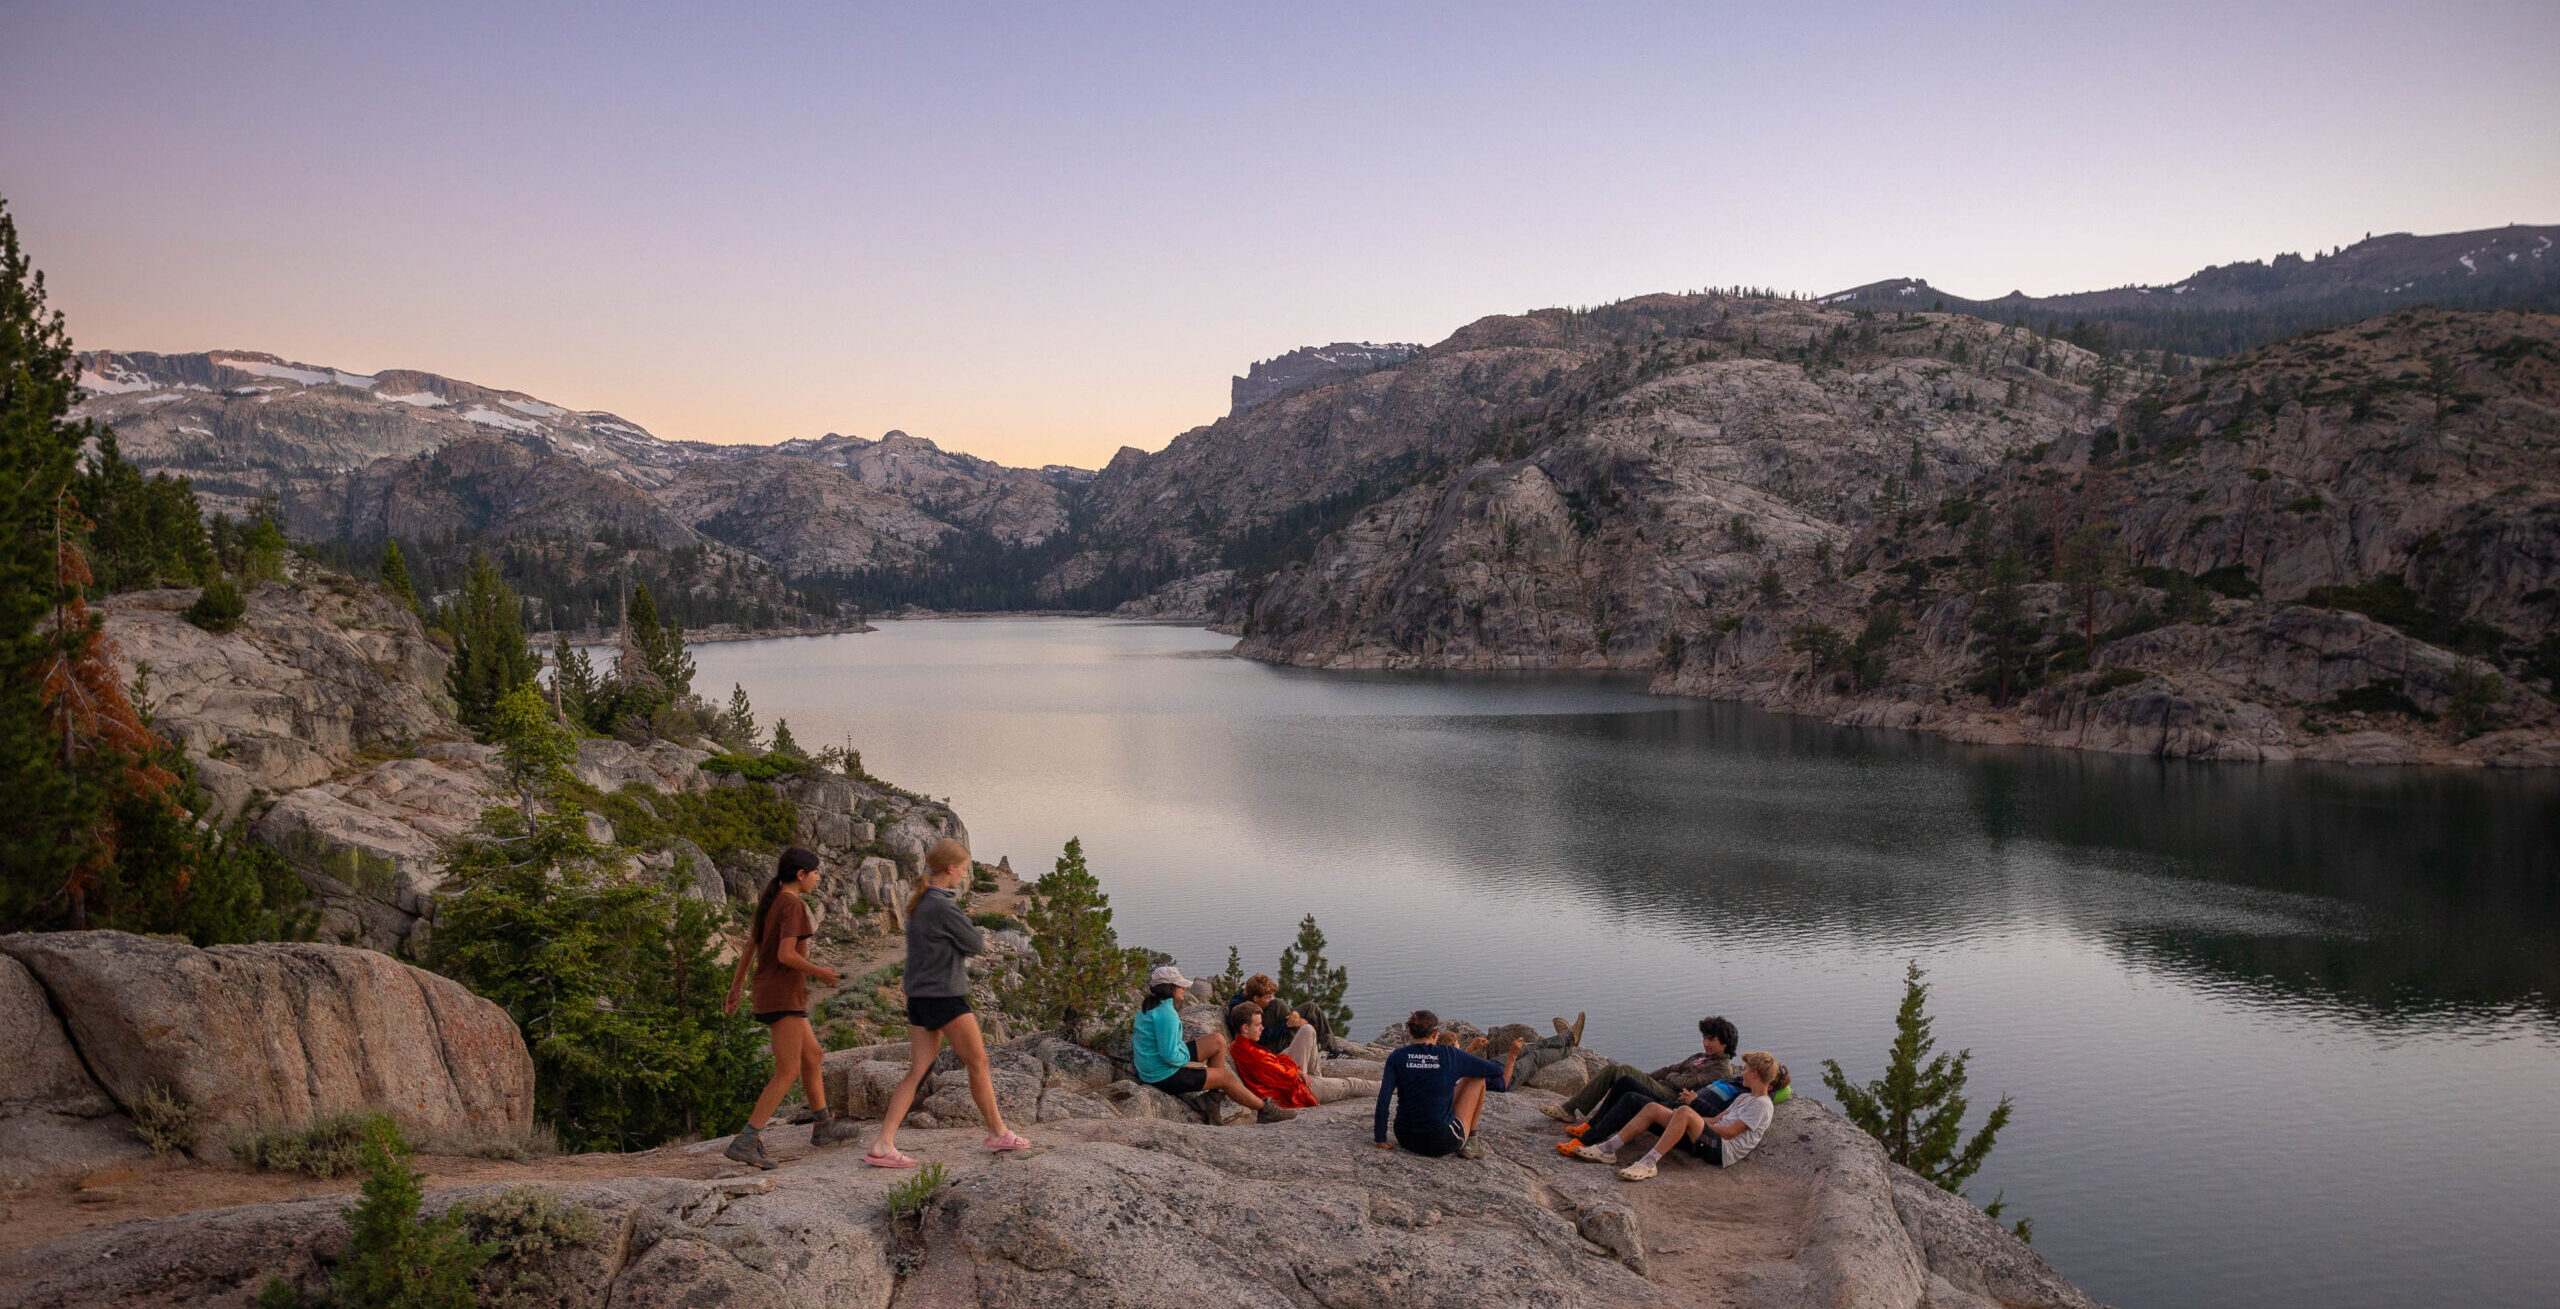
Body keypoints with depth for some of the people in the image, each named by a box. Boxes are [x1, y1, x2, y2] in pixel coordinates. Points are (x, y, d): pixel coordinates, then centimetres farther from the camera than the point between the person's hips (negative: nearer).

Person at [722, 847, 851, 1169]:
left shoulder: (769, 903, 13)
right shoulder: (793, 905, -15)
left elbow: (748, 949, 17)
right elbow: (786, 955, -23)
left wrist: (735, 990, 22)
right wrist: (820, 972, -9)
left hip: (768, 995, 10)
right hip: (785, 995, -10)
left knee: (812, 1056, 21)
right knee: (787, 1073, -9)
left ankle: (824, 1126, 29)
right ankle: (745, 1142, -16)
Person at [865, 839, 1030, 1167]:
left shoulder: (919, 904, 11)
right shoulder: (943, 908, -18)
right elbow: (976, 944, -10)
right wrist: (972, 931, 9)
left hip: (918, 997, 9)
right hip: (945, 997, -9)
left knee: (917, 1073, 7)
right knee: (978, 1064, 7)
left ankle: (883, 1144, -1)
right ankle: (998, 1133, 20)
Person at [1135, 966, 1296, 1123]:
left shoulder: (1148, 1007, 7)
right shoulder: (1166, 1013, -25)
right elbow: (1170, 1056, -28)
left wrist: (1183, 1047, 8)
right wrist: (1187, 1057, -9)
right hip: (1165, 1076, -10)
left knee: (1218, 1041, 11)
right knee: (1225, 1076, 0)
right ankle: (1265, 1110, 14)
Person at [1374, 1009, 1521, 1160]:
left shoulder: (1397, 1056, -3)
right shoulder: (1450, 1054, -7)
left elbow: (1384, 1098, -12)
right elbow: (1496, 1070, 3)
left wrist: (1381, 1140, -7)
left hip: (1406, 1140, 4)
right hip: (1442, 1143, -4)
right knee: (1478, 1076, 15)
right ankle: (1470, 1141, 18)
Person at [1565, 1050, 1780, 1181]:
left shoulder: (1762, 1105, -3)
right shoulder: (1744, 1097, 29)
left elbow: (1730, 1131, -11)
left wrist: (1690, 1117, -7)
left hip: (1725, 1150, -9)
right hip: (1713, 1141, 9)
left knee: (1684, 1112, -35)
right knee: (1653, 1108, -3)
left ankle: (1648, 1164, -39)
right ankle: (1607, 1149, -11)